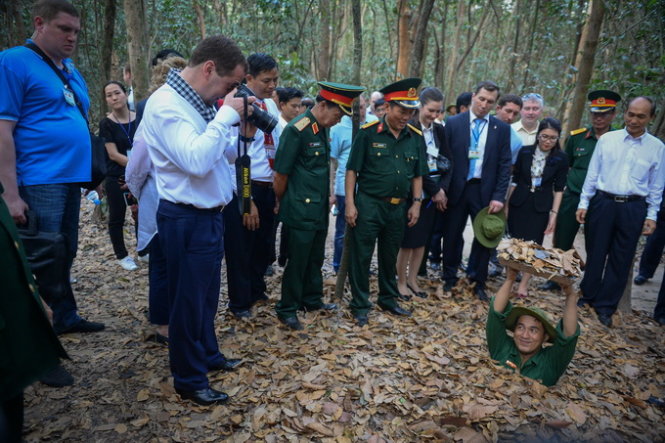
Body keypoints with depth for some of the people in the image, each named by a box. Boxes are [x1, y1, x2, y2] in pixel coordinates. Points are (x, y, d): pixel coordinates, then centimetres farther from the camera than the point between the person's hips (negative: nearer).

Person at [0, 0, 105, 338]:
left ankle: (64, 317, 30)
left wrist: (88, 173, 15)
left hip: (70, 179, 8)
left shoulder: (71, 70, 16)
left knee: (65, 255, 16)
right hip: (39, 183, -7)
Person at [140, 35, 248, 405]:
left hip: (209, 215, 9)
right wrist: (227, 115, -21)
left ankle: (208, 355, 42)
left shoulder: (200, 103, 9)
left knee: (207, 295, 22)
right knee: (188, 301, 5)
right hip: (187, 220, -9)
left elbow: (224, 153, 17)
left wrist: (245, 133, -1)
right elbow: (196, 161, -30)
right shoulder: (165, 104, -18)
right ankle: (190, 381, 23)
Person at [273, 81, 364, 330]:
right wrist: (282, 203, -3)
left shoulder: (323, 129, 9)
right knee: (297, 260, 3)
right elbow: (281, 173, -14)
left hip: (320, 209, 8)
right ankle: (287, 310, 19)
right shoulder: (296, 130, -17)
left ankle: (312, 300, 36)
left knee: (315, 258, 19)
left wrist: (327, 194, 14)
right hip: (301, 210, -8)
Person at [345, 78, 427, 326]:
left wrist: (416, 203, 5)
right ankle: (360, 306, 18)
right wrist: (350, 203, -11)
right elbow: (352, 170, -7)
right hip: (368, 204, -4)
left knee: (390, 256, 17)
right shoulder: (368, 133, -8)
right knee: (361, 256, 4)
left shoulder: (416, 137, 5)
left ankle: (388, 299, 35)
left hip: (399, 207, 4)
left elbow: (417, 175, 12)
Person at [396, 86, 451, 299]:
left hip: (433, 194, 6)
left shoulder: (440, 131, 9)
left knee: (422, 239, 11)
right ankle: (401, 282, 14)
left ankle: (412, 280, 23)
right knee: (408, 240, 0)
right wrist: (435, 190, -10)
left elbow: (447, 162, 8)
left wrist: (441, 189, -6)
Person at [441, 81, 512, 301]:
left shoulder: (502, 128, 1)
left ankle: (478, 283, 26)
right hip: (457, 189, -1)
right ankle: (449, 278, 28)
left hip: (485, 191, 1)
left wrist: (498, 197, -7)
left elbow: (504, 165, 0)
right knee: (452, 235, 10)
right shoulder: (454, 123, -2)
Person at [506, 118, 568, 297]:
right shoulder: (525, 152, -2)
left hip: (541, 207, -1)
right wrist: (507, 205, 4)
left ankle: (524, 283, 11)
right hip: (519, 204, 1)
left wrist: (554, 214, -6)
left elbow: (559, 188, -1)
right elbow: (515, 180, 4)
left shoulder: (561, 158, -4)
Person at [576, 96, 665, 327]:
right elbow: (592, 174, 3)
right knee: (595, 253, 9)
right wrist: (583, 203, 1)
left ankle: (605, 307, 20)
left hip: (633, 208, 1)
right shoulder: (607, 139, 0)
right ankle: (589, 296, 27)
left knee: (621, 260, 7)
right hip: (602, 203, 0)